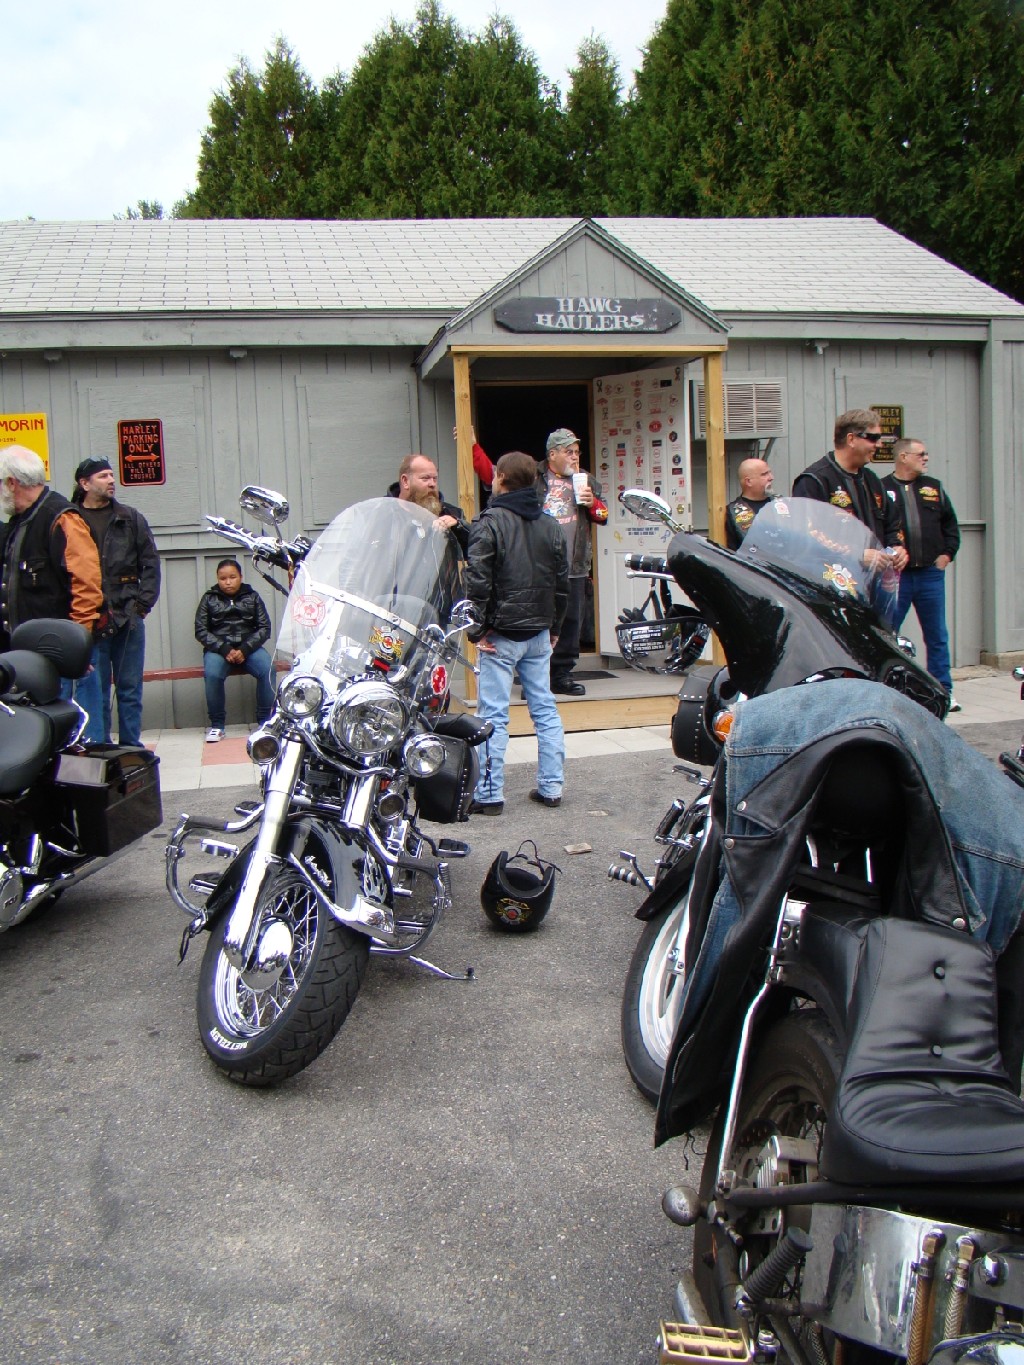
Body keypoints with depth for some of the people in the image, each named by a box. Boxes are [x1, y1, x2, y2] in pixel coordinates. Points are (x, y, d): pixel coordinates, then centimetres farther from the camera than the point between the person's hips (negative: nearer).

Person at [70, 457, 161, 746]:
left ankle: (131, 747, 18)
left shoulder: (131, 519, 9)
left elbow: (151, 563, 8)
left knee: (130, 688, 9)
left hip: (128, 617, 3)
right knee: (90, 688, 1)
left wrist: (143, 604, -1)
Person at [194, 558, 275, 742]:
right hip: (218, 649, -1)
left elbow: (264, 628, 6)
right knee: (212, 674, -33)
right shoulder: (209, 599, 10)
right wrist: (224, 649, -13)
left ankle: (265, 720, -16)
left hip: (248, 647, 1)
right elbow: (201, 631, 3)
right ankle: (216, 725, -17)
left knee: (268, 669, -30)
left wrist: (244, 649, -11)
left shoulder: (252, 597, 12)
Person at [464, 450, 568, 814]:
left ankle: (489, 794, 0)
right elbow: (562, 582, 14)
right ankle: (551, 787, 14)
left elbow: (477, 581, -16)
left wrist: (477, 630, -9)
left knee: (493, 715, -3)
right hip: (539, 634, 6)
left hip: (502, 634, -6)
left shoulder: (489, 523, -10)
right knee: (545, 709, 11)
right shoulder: (550, 527, 10)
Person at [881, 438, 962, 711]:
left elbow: (950, 523, 18)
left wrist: (947, 553, 7)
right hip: (895, 576, -4)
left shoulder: (933, 487, 13)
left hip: (931, 573, 4)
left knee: (937, 636, 9)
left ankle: (943, 691, 17)